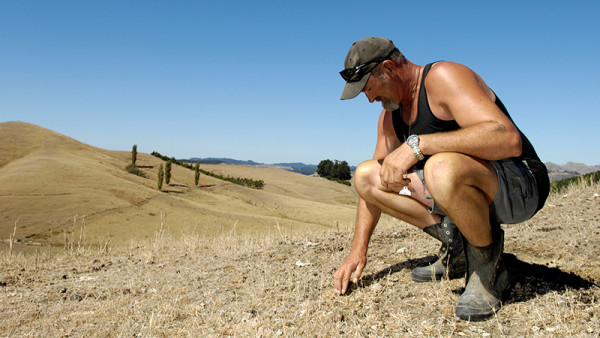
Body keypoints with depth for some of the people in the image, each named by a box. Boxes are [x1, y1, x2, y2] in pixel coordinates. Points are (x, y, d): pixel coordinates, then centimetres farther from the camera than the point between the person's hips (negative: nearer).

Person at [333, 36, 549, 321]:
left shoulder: (443, 77, -19)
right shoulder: (391, 114, 7)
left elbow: (508, 139, -34)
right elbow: (376, 186, 9)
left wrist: (417, 144, -36)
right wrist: (358, 251, 2)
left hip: (521, 185, -8)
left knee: (442, 168, -41)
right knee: (365, 176, 0)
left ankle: (488, 269, -12)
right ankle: (456, 246, 1)